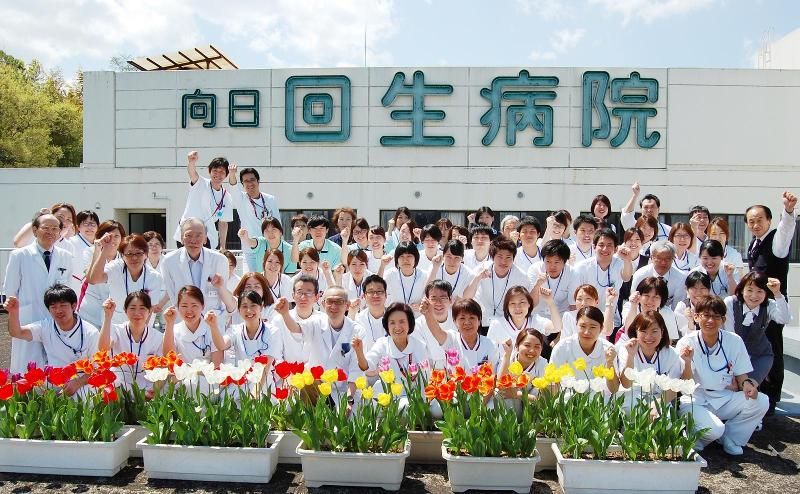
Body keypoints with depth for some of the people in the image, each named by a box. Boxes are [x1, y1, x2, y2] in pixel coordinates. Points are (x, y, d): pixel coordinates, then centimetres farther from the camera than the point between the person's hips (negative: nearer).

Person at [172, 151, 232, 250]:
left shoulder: (227, 198, 5)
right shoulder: (200, 184, -5)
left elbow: (223, 223, 10)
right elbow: (191, 172, -28)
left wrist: (222, 247, 6)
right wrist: (191, 163, -52)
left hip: (210, 240, 4)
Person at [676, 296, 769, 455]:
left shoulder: (734, 341, -1)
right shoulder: (686, 343, -10)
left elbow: (740, 375, 9)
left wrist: (746, 383, -15)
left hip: (725, 399, 4)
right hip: (696, 402, -4)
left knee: (761, 401, -21)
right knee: (714, 429, -32)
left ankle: (729, 437, 1)